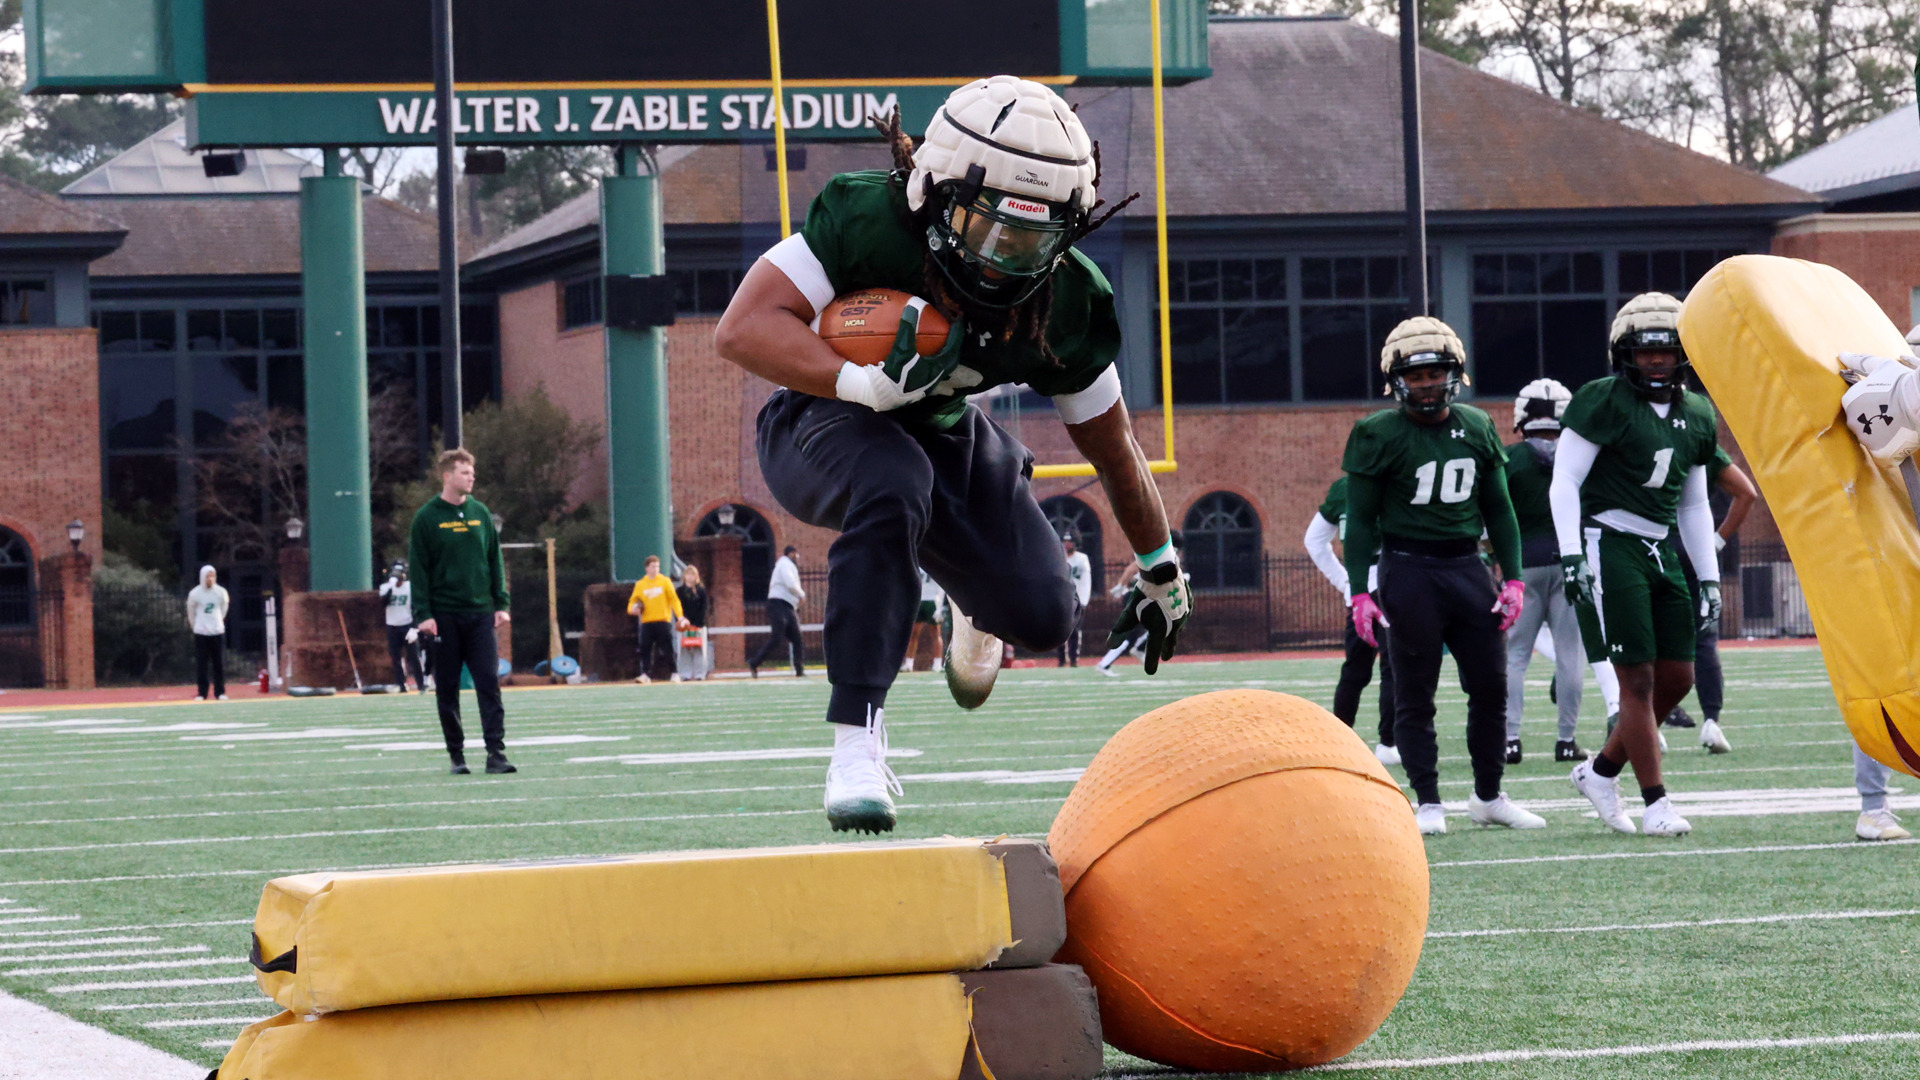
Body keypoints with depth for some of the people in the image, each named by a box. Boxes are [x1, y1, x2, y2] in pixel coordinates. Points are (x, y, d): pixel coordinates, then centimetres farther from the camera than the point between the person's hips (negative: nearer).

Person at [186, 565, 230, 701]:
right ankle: (202, 693, 5)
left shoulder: (221, 593, -1)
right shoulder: (195, 594, -4)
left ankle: (220, 692, 9)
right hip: (201, 633, -1)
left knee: (220, 663, 2)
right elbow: (191, 612, 8)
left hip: (218, 632, 1)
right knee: (201, 664, -1)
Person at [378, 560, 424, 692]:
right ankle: (400, 685, 6)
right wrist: (391, 584, -25)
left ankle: (421, 685, -2)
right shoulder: (385, 587, 2)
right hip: (392, 627, 2)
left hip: (407, 626, -2)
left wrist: (414, 628, -11)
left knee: (412, 657, -5)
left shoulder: (410, 587, -2)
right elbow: (384, 600, -17)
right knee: (396, 658, 2)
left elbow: (415, 608, -3)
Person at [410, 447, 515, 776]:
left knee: (489, 684, -7)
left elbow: (495, 561, 12)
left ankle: (496, 753, -11)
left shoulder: (481, 514, 9)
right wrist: (423, 614, -10)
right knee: (447, 690, 3)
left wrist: (501, 603, 4)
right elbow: (418, 569, -3)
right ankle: (457, 755, 12)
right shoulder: (427, 518, -1)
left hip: (480, 613, 2)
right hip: (444, 615, -2)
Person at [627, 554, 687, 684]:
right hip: (647, 622, 2)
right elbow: (633, 600, 15)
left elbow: (674, 599, 1)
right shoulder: (640, 584, 10)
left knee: (667, 649, -4)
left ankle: (674, 673, 3)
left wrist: (680, 616, -9)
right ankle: (646, 674, -3)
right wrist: (632, 609, -9)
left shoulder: (665, 581, 5)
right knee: (645, 649, -5)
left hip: (663, 621, -2)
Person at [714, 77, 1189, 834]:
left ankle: (974, 607, 36)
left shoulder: (1066, 304, -19)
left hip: (945, 432, 5)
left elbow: (1113, 449, -2)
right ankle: (857, 741, -37)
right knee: (894, 482, -39)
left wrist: (1161, 571, 10)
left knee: (1041, 616, -8)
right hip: (820, 424, -5)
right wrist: (866, 384, -49)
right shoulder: (867, 220, -32)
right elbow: (742, 329, -35)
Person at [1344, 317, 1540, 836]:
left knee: (1491, 685, 5)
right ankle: (1428, 803, 7)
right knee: (1415, 695, 0)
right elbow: (1361, 520, -3)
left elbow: (1498, 509, 15)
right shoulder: (1380, 435, -5)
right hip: (1410, 572, -4)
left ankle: (1489, 796, 19)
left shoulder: (1477, 428, 9)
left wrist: (1513, 578, 9)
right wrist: (1361, 593, -9)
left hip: (1468, 566, 4)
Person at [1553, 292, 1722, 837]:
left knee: (1677, 677, 5)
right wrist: (1572, 555, -19)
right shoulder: (1604, 402, -9)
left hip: (1662, 550, 7)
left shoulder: (1697, 417, 12)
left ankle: (1601, 770, 22)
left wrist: (1708, 578, 16)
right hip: (1610, 543, -7)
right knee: (1638, 678, -7)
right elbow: (1564, 481, -10)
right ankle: (1655, 803, -1)